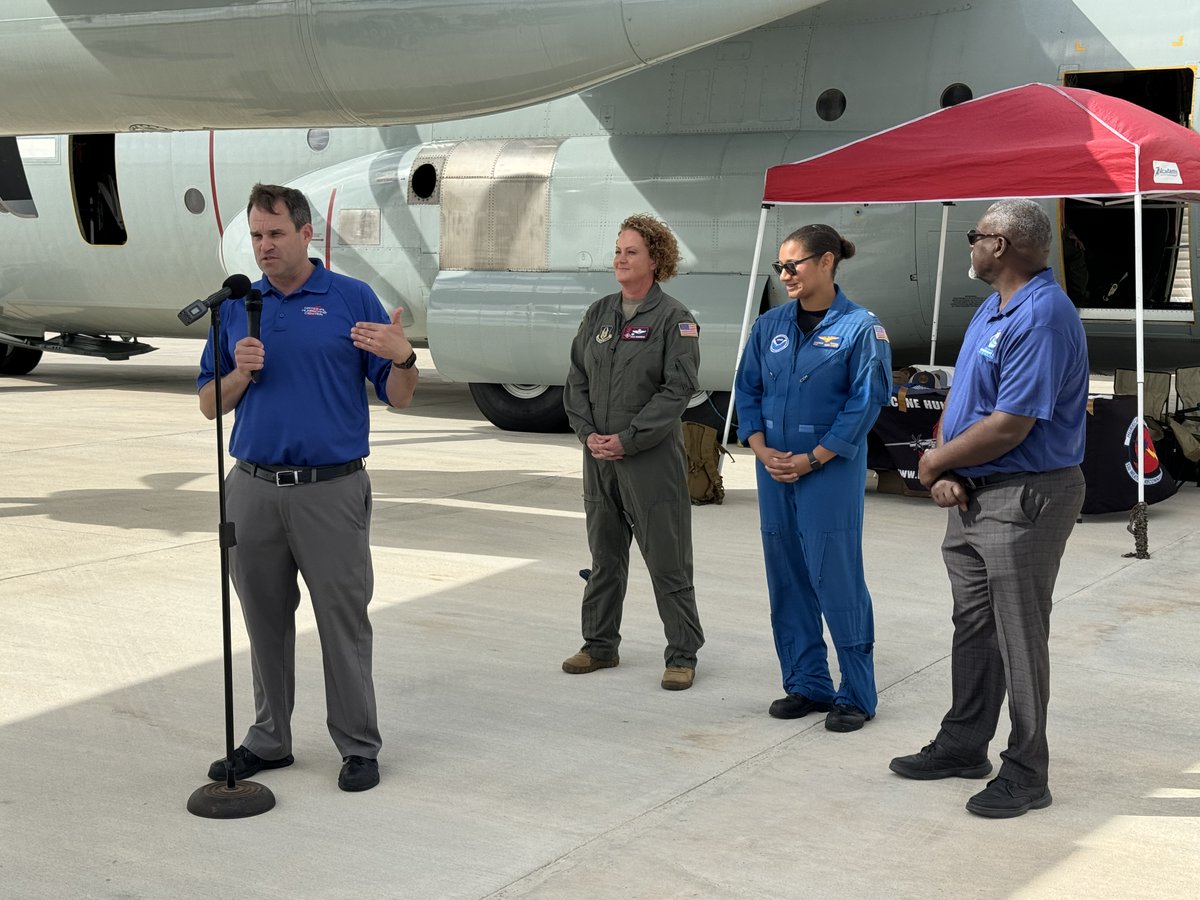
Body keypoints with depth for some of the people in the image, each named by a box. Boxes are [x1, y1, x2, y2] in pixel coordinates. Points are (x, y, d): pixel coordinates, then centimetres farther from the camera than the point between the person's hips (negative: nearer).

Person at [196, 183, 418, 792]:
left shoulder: (353, 300, -1)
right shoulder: (236, 307, 9)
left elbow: (397, 398, -2)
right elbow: (210, 404, 10)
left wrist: (402, 357, -23)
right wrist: (241, 373, -10)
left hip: (332, 490, -4)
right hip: (253, 489, 4)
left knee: (344, 623, 2)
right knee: (266, 623, 13)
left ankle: (359, 746, 14)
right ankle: (269, 740, 27)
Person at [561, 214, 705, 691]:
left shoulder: (674, 318, -6)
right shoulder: (599, 313, 11)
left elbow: (678, 388, -13)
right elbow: (576, 379, 11)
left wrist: (628, 439, -16)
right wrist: (588, 433, -4)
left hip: (652, 459, -6)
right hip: (598, 456, 6)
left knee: (667, 560, 0)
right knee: (604, 556, 15)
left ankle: (682, 655, 9)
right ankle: (600, 645, 26)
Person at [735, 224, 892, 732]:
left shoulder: (860, 327, -6)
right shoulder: (771, 326, 9)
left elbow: (865, 403, -9)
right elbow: (747, 390, 13)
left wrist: (812, 459, -13)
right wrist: (761, 448, -3)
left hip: (830, 473, -6)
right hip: (774, 471, 6)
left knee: (837, 579, -4)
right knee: (787, 579, 9)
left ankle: (856, 695, 7)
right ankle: (806, 685, 21)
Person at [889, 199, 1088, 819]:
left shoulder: (1043, 317, -21)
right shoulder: (991, 309, 12)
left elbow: (1009, 426, -25)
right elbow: (962, 397, 15)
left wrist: (936, 463, -10)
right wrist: (945, 474, -2)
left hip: (1025, 498, -10)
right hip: (971, 494, 10)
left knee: (1018, 638, -1)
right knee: (973, 627, 18)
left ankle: (1025, 773, 10)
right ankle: (963, 745, 32)